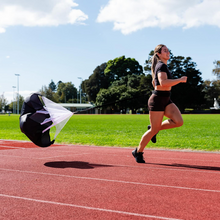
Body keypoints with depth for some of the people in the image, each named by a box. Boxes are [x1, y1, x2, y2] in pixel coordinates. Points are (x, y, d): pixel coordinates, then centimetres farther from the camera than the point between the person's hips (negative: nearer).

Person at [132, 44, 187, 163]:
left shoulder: (161, 65, 16)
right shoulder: (162, 66, -13)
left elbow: (154, 82, 29)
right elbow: (163, 82, -31)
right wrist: (180, 80, -26)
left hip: (166, 100, 9)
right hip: (157, 100, -9)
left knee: (179, 121, -10)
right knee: (154, 130, -2)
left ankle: (154, 128, 10)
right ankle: (138, 152, 16)